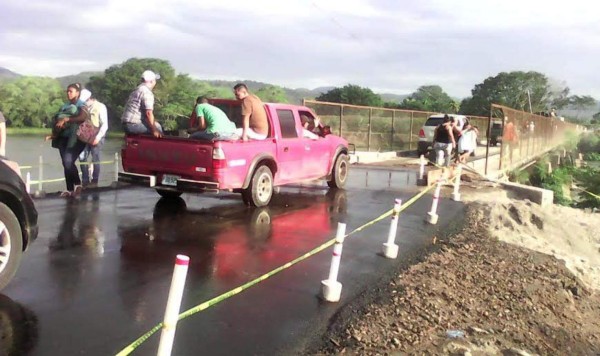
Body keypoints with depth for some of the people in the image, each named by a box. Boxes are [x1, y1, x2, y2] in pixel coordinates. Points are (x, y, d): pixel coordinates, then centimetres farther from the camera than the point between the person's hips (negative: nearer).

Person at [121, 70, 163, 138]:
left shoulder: (138, 90, 20)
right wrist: (154, 130, -16)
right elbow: (148, 113, -21)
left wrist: (154, 122, 19)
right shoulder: (147, 92, -12)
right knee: (158, 127, -8)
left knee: (156, 125, 17)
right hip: (132, 124, -10)